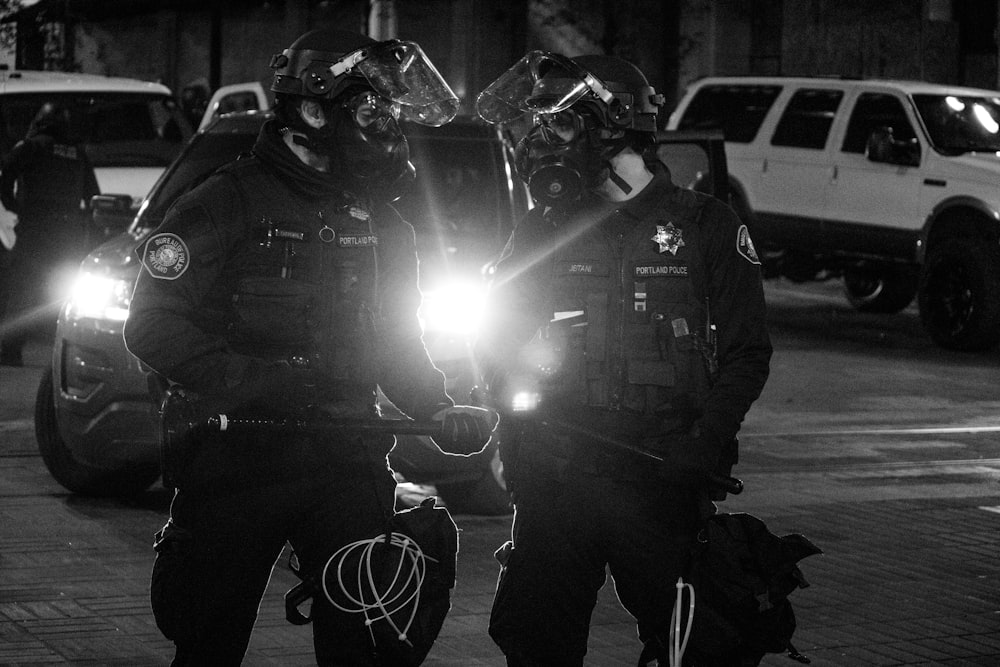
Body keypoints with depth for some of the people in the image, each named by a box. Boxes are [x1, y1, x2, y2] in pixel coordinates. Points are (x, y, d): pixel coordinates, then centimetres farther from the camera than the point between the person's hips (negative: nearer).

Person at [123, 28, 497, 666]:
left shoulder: (381, 223, 12)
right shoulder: (227, 204, -7)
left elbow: (397, 343, 20)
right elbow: (152, 325, -12)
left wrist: (439, 410, 2)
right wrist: (247, 381, -22)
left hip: (346, 463, 5)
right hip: (239, 463, -4)